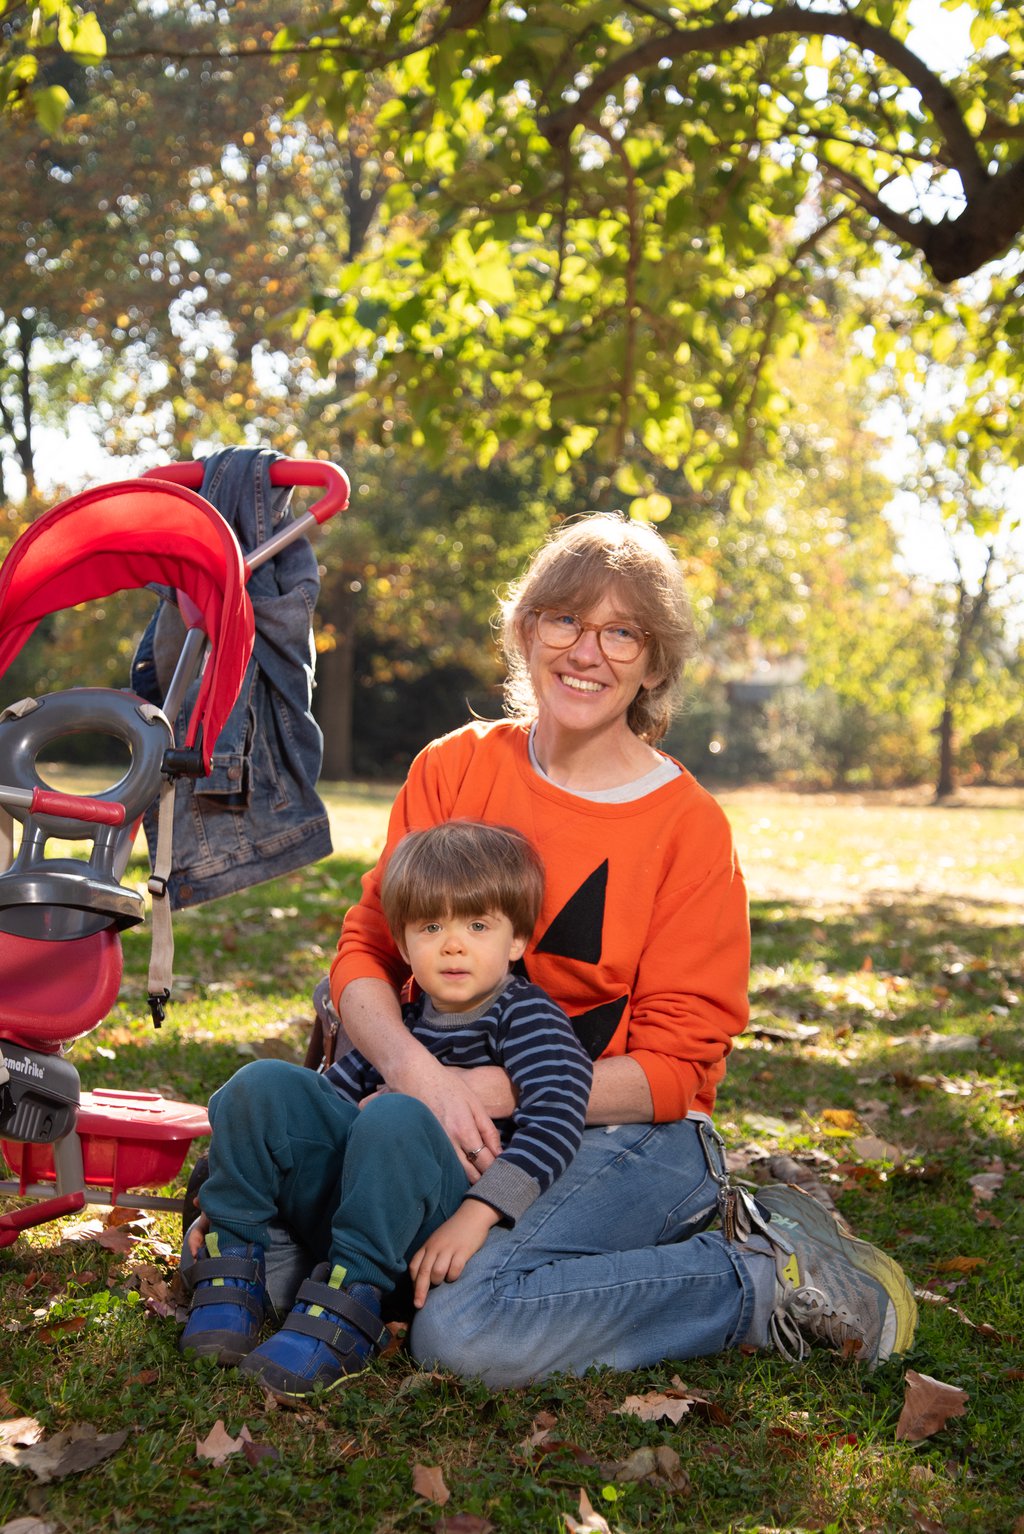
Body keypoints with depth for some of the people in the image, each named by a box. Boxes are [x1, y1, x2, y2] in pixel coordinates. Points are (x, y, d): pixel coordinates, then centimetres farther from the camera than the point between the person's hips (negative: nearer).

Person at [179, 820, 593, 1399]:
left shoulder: (526, 1017, -2)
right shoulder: (402, 1021, 16)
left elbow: (556, 1117, -19)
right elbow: (324, 1098, 20)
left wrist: (476, 1214, -30)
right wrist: (233, 1199, 12)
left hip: (437, 1231, -6)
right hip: (348, 1197, 6)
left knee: (395, 1118, -35)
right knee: (264, 1084, -8)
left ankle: (345, 1310, -28)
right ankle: (235, 1267, -5)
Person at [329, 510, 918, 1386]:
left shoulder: (689, 826, -7)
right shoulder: (455, 768, 3)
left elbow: (674, 1069, -8)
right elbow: (365, 950, 0)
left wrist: (493, 1091, -21)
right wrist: (413, 1067, -22)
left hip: (626, 1140, -6)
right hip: (448, 1120, 6)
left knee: (466, 1329, -29)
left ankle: (770, 1281, -6)